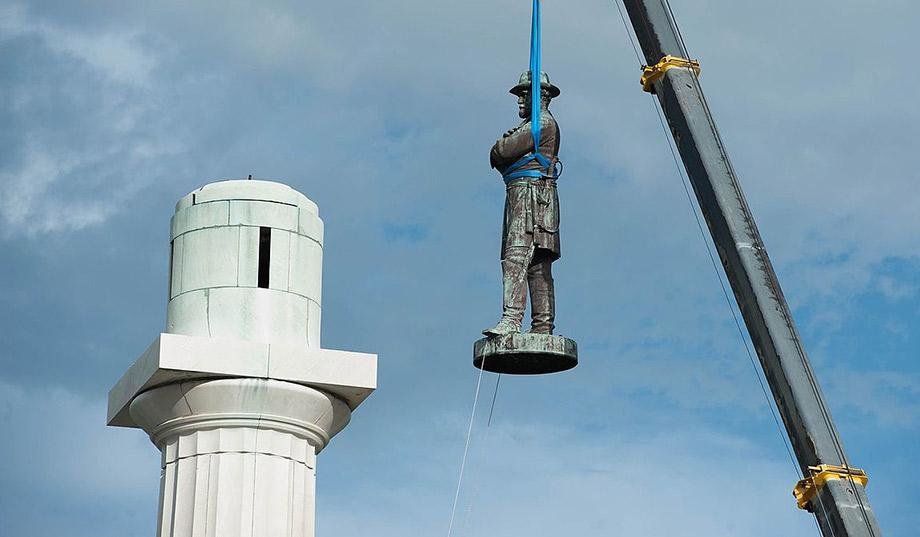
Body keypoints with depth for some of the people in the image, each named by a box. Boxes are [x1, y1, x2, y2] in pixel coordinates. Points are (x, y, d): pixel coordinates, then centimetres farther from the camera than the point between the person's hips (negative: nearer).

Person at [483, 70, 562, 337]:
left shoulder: (543, 123, -3)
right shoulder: (530, 127, 30)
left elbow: (501, 152, -10)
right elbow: (499, 155, 25)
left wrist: (501, 147, 11)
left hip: (531, 191, -10)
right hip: (521, 195, 10)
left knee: (516, 258, -21)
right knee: (538, 267, 3)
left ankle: (511, 320, -32)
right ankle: (543, 327, -1)